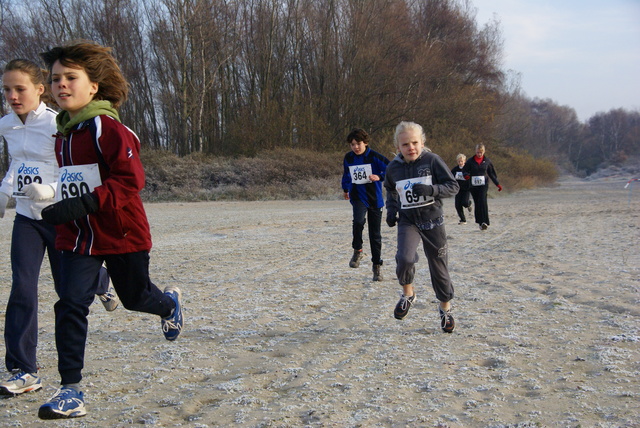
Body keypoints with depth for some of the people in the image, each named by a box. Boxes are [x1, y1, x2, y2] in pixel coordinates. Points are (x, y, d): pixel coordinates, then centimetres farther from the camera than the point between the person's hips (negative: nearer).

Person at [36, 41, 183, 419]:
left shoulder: (107, 128, -17)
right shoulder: (64, 133, 8)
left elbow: (131, 179, -25)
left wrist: (84, 204, -33)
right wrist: (65, 212, 12)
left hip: (121, 233, -5)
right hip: (77, 236, 6)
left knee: (135, 297, 15)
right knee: (70, 304, -9)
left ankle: (170, 302, 53)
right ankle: (72, 392, -4)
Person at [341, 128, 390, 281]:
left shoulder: (375, 157, -9)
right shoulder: (348, 158, 4)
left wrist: (379, 177, -27)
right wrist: (346, 189, 37)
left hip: (374, 199, -1)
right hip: (358, 197, 1)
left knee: (375, 234, 5)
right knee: (358, 221, -30)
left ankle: (377, 266, 19)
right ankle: (357, 251, -7)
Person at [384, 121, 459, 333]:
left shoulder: (432, 160, -10)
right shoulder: (393, 168, -1)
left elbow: (453, 186, -11)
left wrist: (431, 190, -27)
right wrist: (391, 210, 6)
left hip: (432, 221, -1)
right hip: (408, 222, 1)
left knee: (439, 266, 8)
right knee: (405, 258, -25)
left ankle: (445, 308, 30)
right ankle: (408, 294, 4)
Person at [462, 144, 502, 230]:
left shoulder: (487, 161, 6)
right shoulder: (470, 161, 3)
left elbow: (492, 174, 14)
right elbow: (464, 170, 7)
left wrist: (497, 184, 13)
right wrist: (466, 175, -16)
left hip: (484, 184, -2)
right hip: (473, 185, 2)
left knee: (482, 200, -20)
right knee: (477, 203, 5)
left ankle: (485, 222, -26)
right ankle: (480, 222, 18)